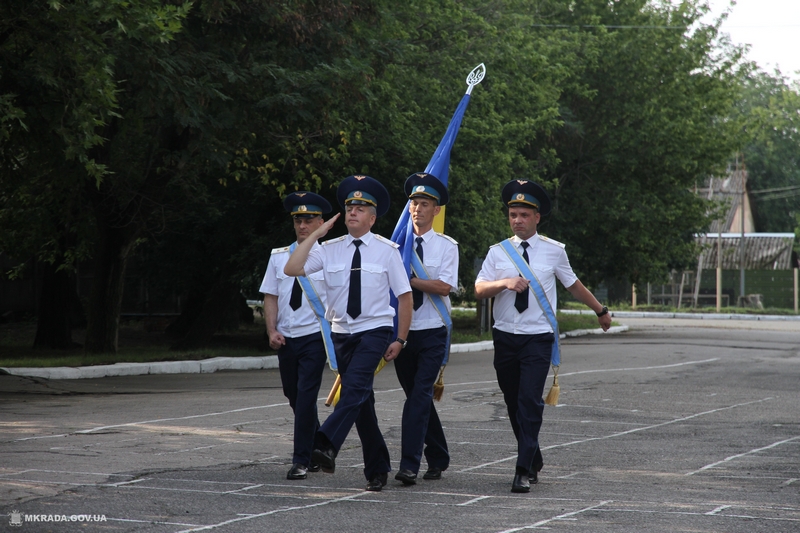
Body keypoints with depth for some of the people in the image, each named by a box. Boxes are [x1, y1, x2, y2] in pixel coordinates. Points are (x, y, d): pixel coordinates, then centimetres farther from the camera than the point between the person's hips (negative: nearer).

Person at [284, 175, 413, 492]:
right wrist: (315, 235, -8)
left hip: (374, 331, -4)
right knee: (361, 399, 8)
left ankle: (326, 445, -39)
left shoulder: (386, 251, -2)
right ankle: (378, 468, 17)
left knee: (355, 388, -25)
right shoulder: (330, 249, 3)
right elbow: (291, 269, -8)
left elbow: (404, 295, 2)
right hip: (342, 333, 4)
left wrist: (400, 339, -2)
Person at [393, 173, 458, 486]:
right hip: (403, 331, 4)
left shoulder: (446, 246, -1)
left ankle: (409, 465, -19)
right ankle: (438, 458, 27)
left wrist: (408, 279, -15)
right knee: (418, 398, 12)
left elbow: (444, 287, -13)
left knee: (420, 396, -15)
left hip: (433, 333, -4)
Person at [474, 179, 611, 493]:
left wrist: (601, 311, 26)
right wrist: (505, 282, -21)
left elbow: (574, 285, 17)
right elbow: (479, 289, -3)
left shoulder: (553, 251, 4)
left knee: (530, 402, -14)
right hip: (505, 336, 3)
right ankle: (534, 460, 26)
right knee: (513, 404, 8)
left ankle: (524, 471, -14)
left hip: (538, 337, -2)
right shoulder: (498, 252, 5)